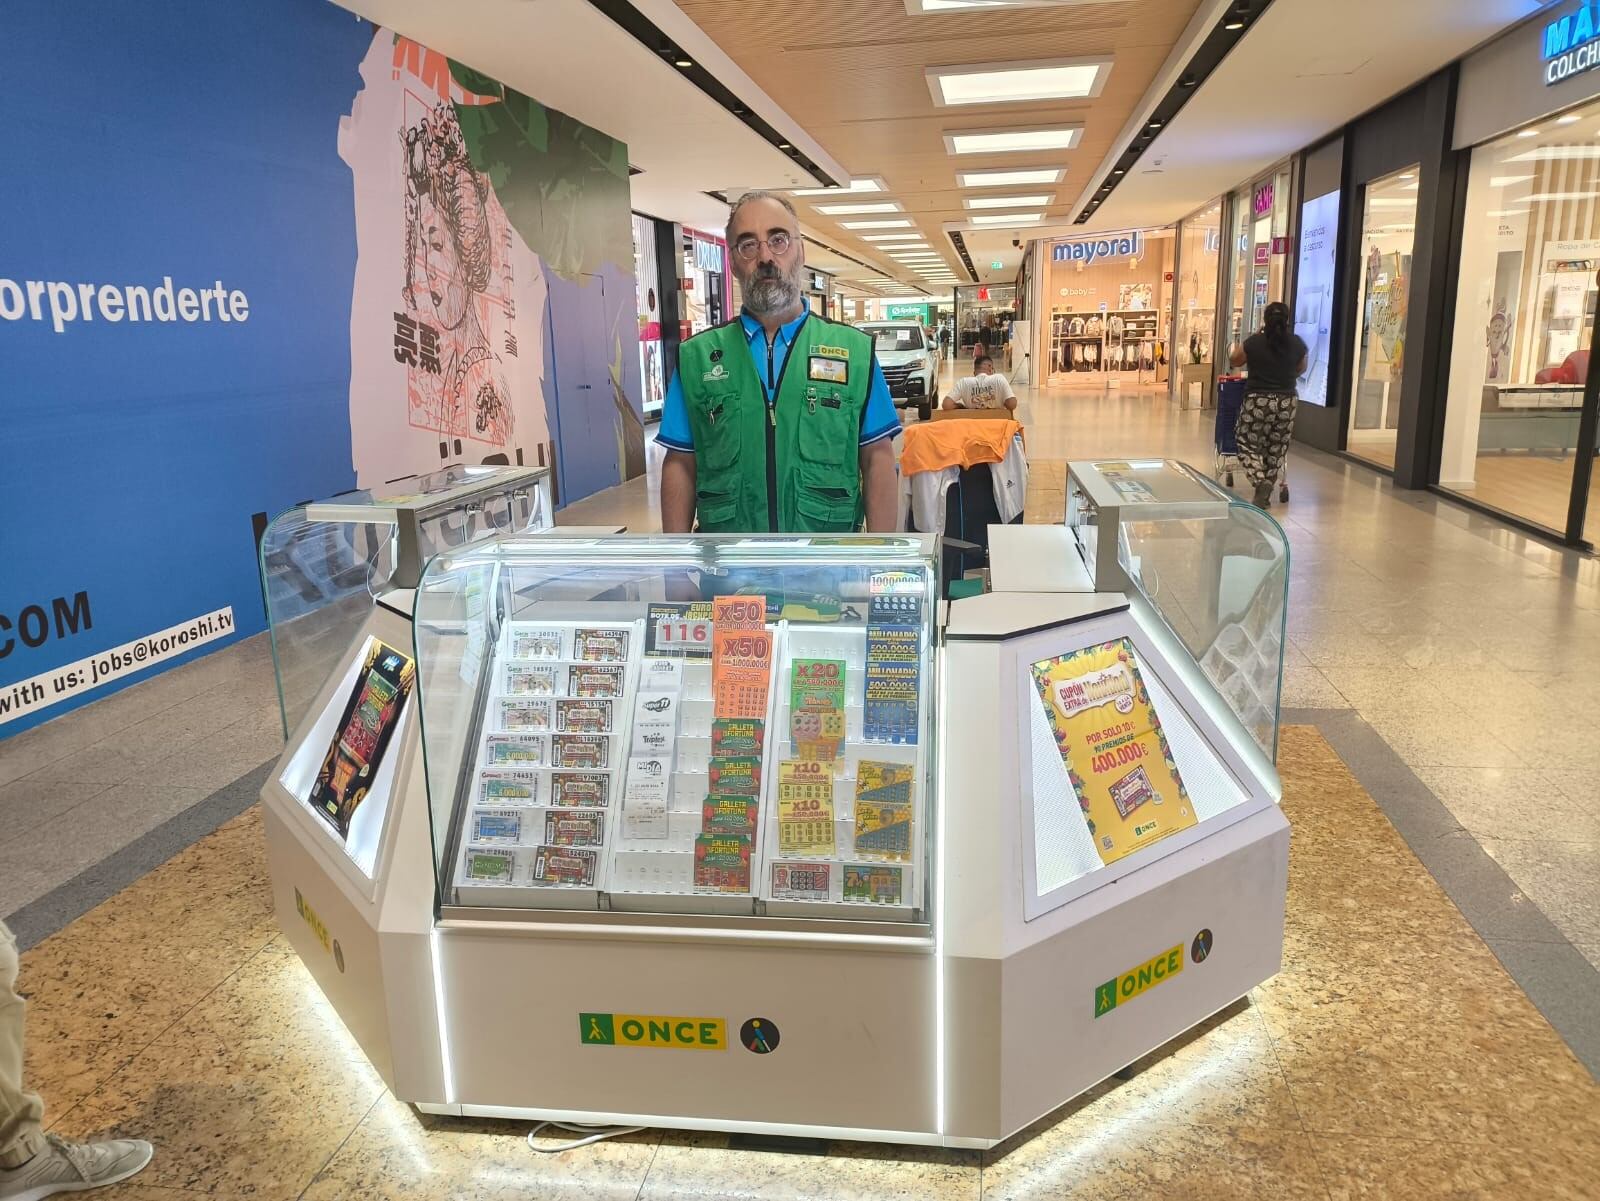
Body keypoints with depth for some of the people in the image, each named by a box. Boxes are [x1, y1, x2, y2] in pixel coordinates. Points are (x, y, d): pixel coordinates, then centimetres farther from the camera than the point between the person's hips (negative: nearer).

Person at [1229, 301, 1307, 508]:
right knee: (1276, 450, 11)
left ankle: (1261, 482, -16)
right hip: (1286, 402, 3)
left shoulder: (1254, 342, -8)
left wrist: (1233, 348, 27)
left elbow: (1235, 361, 10)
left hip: (1257, 401, -3)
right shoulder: (1297, 343, 1)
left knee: (1248, 445, 7)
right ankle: (1266, 494, 13)